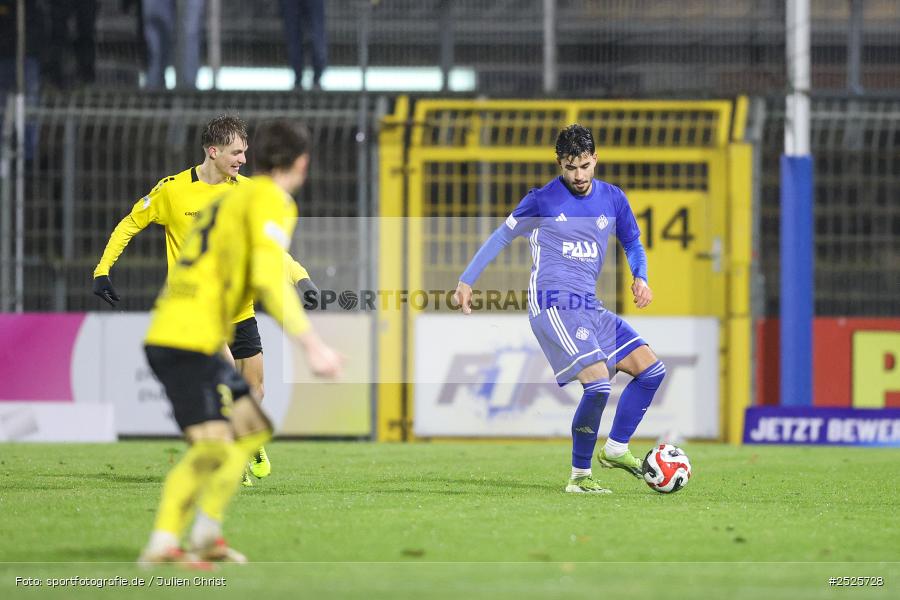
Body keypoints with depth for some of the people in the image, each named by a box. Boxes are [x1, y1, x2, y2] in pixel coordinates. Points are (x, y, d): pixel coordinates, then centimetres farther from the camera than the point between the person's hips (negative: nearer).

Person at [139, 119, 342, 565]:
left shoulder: (235, 197, 23)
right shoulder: (270, 199, -6)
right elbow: (270, 279, -18)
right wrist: (311, 346, -20)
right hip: (188, 340, -10)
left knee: (253, 429, 17)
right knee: (213, 447, -18)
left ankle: (206, 534, 16)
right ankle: (161, 546, -26)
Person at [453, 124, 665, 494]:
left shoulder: (612, 199, 11)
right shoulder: (542, 200, -2)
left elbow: (632, 243, 24)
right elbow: (502, 237, 7)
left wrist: (640, 279, 4)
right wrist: (466, 281, 3)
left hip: (589, 307, 7)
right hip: (553, 304, -7)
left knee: (651, 369, 1)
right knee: (598, 382, -21)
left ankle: (616, 449, 14)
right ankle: (579, 477, -11)